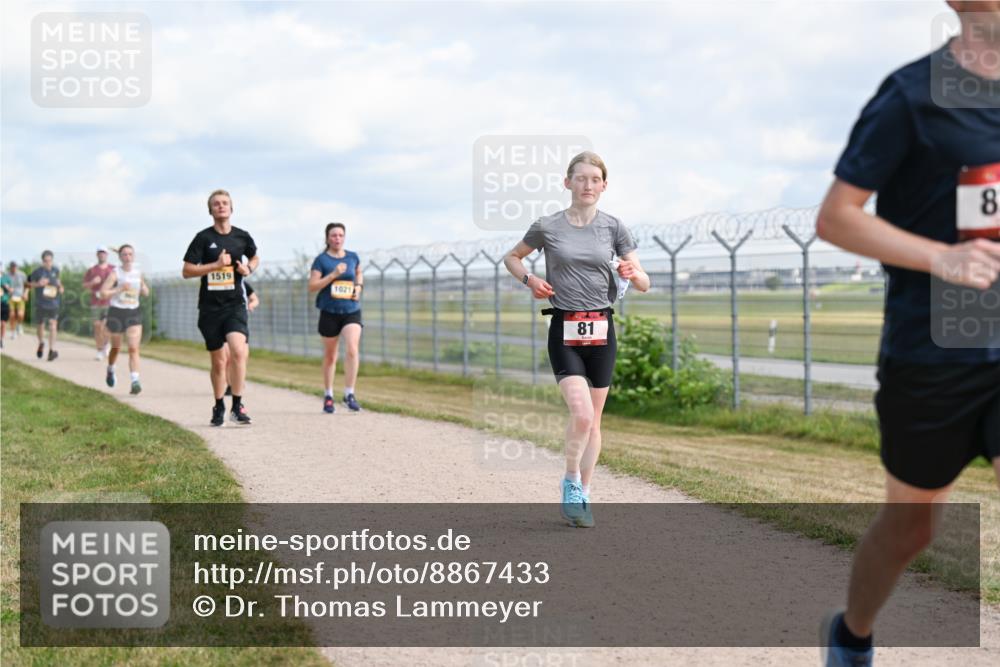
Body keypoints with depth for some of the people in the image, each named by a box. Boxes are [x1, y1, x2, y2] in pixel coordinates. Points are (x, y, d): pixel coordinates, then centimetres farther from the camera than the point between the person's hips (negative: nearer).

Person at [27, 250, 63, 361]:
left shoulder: (56, 270, 3)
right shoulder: (37, 272, -6)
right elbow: (30, 284, 2)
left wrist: (60, 286, 4)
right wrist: (38, 284, -17)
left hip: (53, 303, 1)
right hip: (41, 303, -1)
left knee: (52, 325, -11)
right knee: (41, 325, 12)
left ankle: (52, 350, -11)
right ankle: (41, 343, 40)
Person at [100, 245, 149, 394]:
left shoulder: (138, 273, 7)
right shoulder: (115, 273, -7)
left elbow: (146, 293, 19)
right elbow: (102, 293, -13)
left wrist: (143, 288, -2)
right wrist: (120, 289, -21)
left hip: (134, 312, 2)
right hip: (116, 312, -2)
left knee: (134, 348, -13)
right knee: (116, 347, 14)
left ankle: (135, 381, -21)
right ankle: (110, 370, 44)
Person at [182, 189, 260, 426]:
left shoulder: (242, 236, 4)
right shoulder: (203, 237, -3)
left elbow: (255, 257, 24)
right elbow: (187, 271, -5)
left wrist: (249, 268, 2)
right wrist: (216, 265, -15)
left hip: (235, 305, 0)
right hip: (210, 307, 0)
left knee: (238, 350, -22)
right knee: (219, 361, 7)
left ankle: (237, 405, -12)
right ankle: (219, 407, 27)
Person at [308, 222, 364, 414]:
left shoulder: (353, 257, 6)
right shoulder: (321, 260, -3)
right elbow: (312, 286, -9)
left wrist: (358, 286, 6)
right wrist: (333, 275, -19)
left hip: (351, 311, 1)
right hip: (329, 312, -1)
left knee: (352, 349, -19)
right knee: (330, 356, 10)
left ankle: (349, 394, -12)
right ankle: (328, 396, 25)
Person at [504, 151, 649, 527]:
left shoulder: (612, 227, 3)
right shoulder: (547, 227, -1)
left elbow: (644, 285, 4)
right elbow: (511, 257, 16)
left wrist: (632, 274, -19)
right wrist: (529, 280, -4)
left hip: (601, 330, 3)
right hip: (564, 330, -3)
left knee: (593, 419, 8)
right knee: (581, 414, -19)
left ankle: (583, 496, 20)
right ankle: (571, 484, 3)